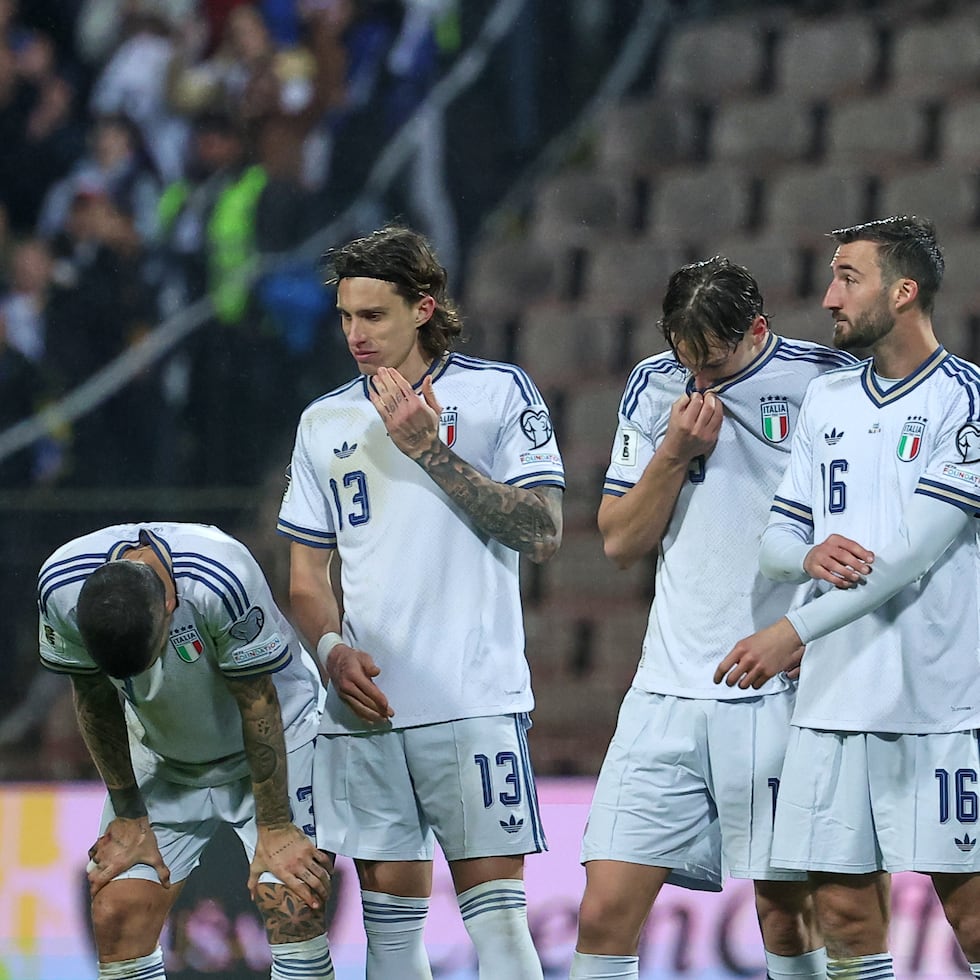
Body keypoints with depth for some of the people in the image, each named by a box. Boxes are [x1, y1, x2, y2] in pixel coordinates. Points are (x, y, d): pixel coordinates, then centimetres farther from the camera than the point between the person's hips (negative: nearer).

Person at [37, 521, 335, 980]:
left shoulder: (221, 581, -36)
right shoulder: (60, 586, -25)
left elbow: (258, 706, -23)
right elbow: (95, 701, -7)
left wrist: (275, 829, -15)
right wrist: (128, 817, -1)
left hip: (272, 746, -3)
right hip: (161, 755, 3)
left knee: (295, 910, -17)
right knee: (115, 914, -9)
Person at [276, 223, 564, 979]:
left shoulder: (497, 393, 1)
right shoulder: (325, 422, 13)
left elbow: (542, 534, -7)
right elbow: (307, 575, 18)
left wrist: (429, 449, -11)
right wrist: (333, 650, -3)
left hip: (474, 700, -4)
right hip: (366, 709, 4)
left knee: (496, 911, -9)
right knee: (390, 914, 4)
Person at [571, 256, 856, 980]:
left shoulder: (825, 380, -2)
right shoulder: (655, 385, 9)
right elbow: (620, 543, 12)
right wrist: (675, 454, -4)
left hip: (778, 694, -3)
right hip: (669, 690, 3)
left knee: (785, 912, 1)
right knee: (606, 912, -6)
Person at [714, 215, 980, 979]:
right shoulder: (827, 401, 15)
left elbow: (917, 552, -14)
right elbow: (776, 541, 17)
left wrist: (793, 632, -18)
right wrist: (809, 556, -8)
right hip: (832, 703, 6)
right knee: (844, 909, 3)